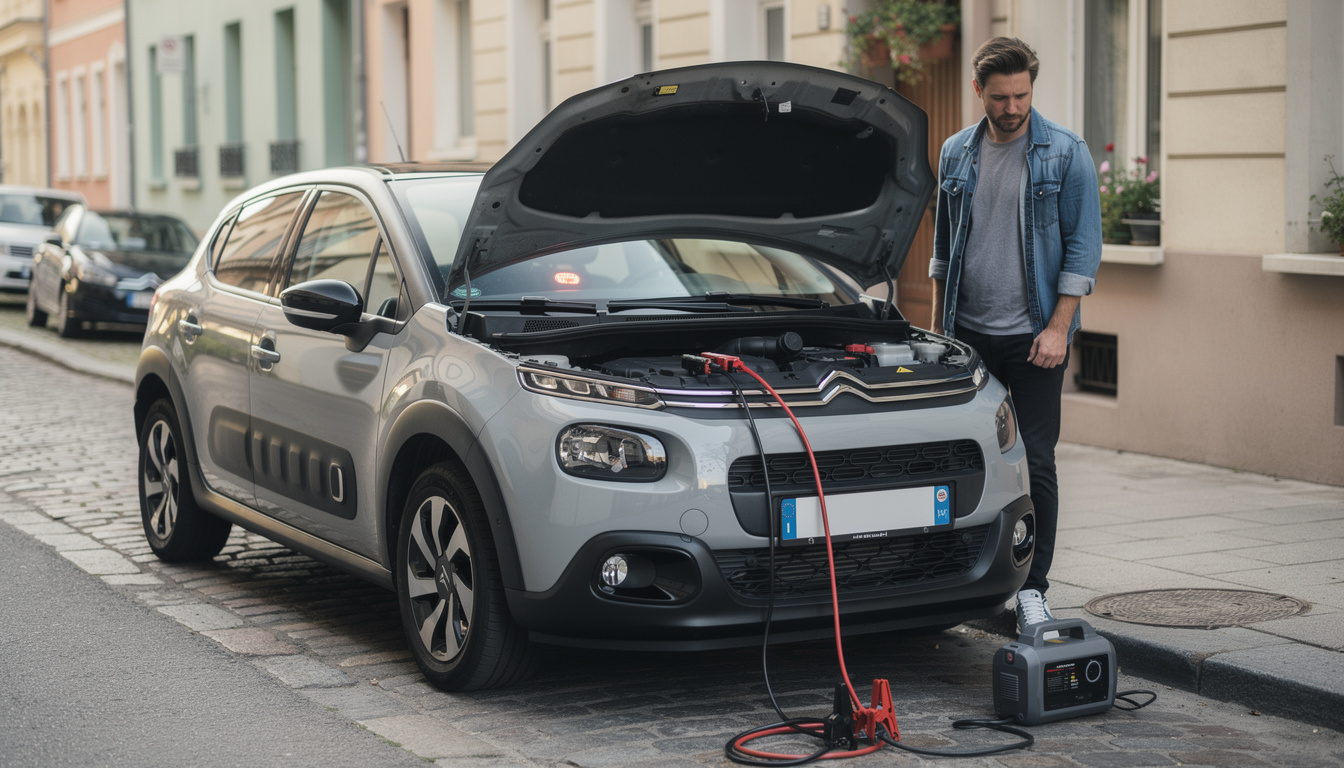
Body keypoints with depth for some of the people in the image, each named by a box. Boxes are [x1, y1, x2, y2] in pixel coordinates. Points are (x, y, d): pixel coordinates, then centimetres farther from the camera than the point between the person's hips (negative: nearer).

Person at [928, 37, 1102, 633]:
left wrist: (1058, 327, -11)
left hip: (1033, 336, -3)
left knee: (1035, 463, -2)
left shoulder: (1066, 154, -4)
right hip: (968, 334, 4)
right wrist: (937, 325, 13)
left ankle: (1033, 589, 5)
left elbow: (1083, 246, -5)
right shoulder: (956, 154, 8)